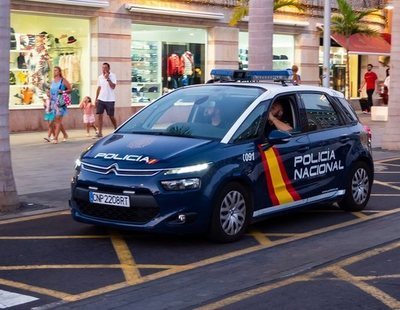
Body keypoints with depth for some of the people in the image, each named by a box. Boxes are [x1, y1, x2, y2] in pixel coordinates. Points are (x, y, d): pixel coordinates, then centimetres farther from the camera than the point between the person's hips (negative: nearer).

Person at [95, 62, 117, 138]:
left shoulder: (112, 76, -5)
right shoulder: (100, 77, 10)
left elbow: (113, 87, -16)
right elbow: (99, 88, 15)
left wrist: (108, 78, -21)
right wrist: (96, 99, 12)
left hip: (110, 100, -4)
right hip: (101, 99, 4)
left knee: (111, 116, 4)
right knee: (99, 115, -4)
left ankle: (116, 129, 25)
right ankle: (99, 132, -3)